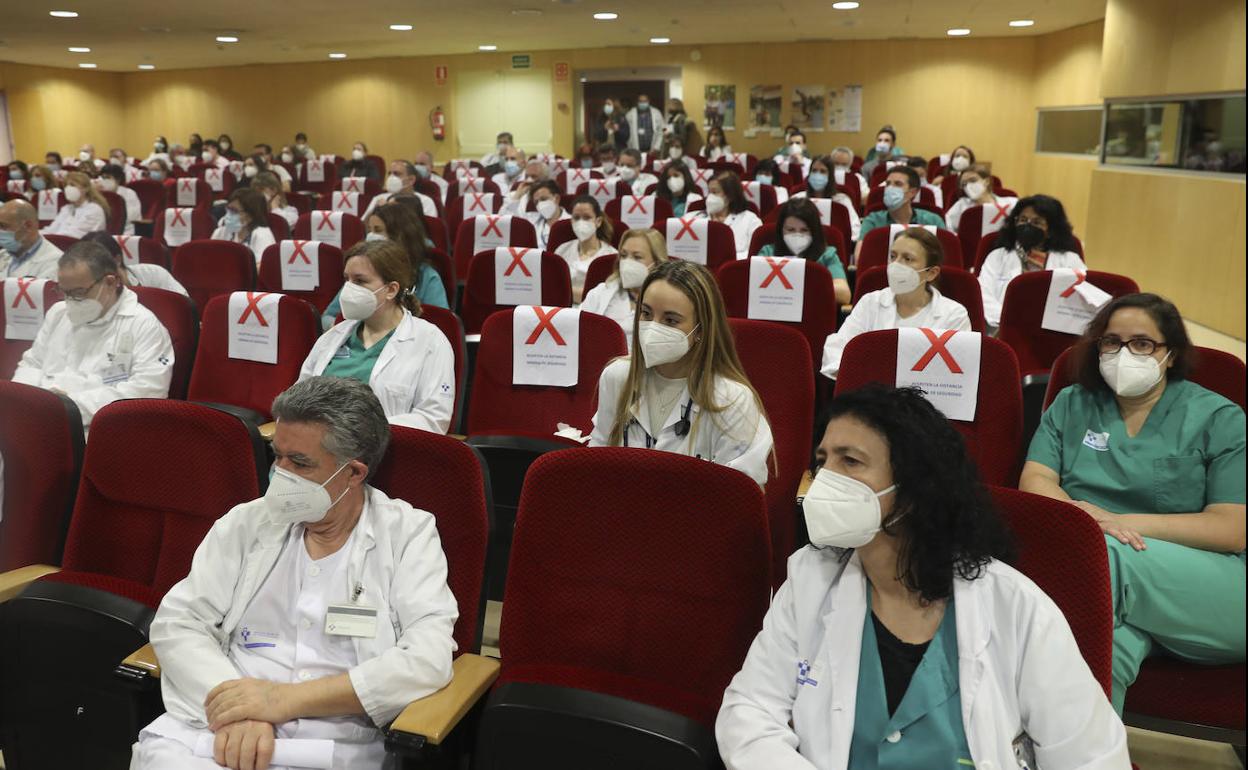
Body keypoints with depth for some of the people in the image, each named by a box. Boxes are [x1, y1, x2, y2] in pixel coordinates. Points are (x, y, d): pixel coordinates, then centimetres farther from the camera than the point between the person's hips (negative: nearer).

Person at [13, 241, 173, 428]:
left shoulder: (144, 326, -3)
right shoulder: (58, 313, 21)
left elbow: (148, 389, -14)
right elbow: (32, 364, 29)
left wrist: (76, 403, -17)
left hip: (95, 428, -6)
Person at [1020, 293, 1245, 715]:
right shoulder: (1072, 404, 17)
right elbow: (1035, 481, 5)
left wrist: (1126, 523, -14)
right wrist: (1085, 515, -18)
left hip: (1213, 593, -1)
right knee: (1109, 645, -38)